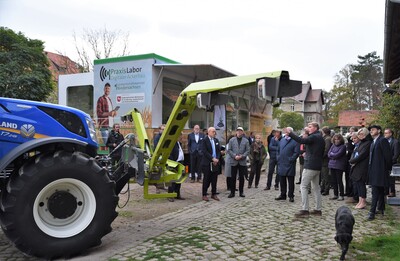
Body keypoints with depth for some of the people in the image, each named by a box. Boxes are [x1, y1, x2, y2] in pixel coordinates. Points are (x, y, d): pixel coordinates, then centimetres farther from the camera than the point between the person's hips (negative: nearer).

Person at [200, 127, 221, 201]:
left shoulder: (216, 140, 13)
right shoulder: (205, 140, -6)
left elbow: (219, 150, 11)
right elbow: (204, 151, -14)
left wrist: (217, 159, -5)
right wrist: (212, 159, -16)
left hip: (215, 162, 5)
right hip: (207, 163, -5)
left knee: (214, 179, 8)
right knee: (206, 179, 2)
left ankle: (214, 194, 18)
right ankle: (204, 195, 11)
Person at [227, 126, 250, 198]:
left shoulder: (246, 141, 6)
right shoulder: (232, 140, 6)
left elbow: (248, 150, 2)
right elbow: (229, 150, 2)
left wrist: (242, 156, -13)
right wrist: (234, 156, -12)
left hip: (242, 162, 0)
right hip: (234, 162, 0)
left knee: (242, 177, 6)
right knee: (233, 177, 2)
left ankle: (241, 192, 17)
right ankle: (232, 192, 10)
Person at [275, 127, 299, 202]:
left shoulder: (295, 141, -7)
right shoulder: (282, 140, 14)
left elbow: (296, 152, -12)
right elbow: (278, 150, 21)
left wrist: (290, 159, -15)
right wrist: (278, 158, 9)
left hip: (290, 165, -6)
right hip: (281, 164, 6)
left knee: (290, 181, 3)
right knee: (282, 181, 12)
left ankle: (291, 196, 12)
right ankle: (283, 195, 23)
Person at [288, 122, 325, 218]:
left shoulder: (314, 137, -13)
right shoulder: (320, 138, 17)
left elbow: (302, 141, -28)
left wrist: (290, 133, -26)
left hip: (310, 165, -10)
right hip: (317, 166, 10)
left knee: (303, 186, -7)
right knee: (316, 187, 14)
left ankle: (304, 210, -9)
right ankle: (318, 209, 18)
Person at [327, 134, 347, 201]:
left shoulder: (343, 146, -6)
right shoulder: (333, 145, 11)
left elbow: (338, 154, -16)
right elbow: (329, 154, 5)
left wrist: (332, 154, -2)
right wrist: (334, 156, -9)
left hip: (339, 166, -6)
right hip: (332, 165, 6)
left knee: (339, 181, -1)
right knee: (333, 181, 9)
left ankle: (341, 195, 8)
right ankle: (335, 194, 20)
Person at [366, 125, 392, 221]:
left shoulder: (383, 140, -10)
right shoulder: (373, 142, 17)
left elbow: (388, 155, -13)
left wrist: (387, 168, -8)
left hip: (380, 171, -9)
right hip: (373, 170, 9)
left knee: (375, 191, -10)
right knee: (380, 190, 16)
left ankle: (372, 212, -10)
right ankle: (381, 209, 25)